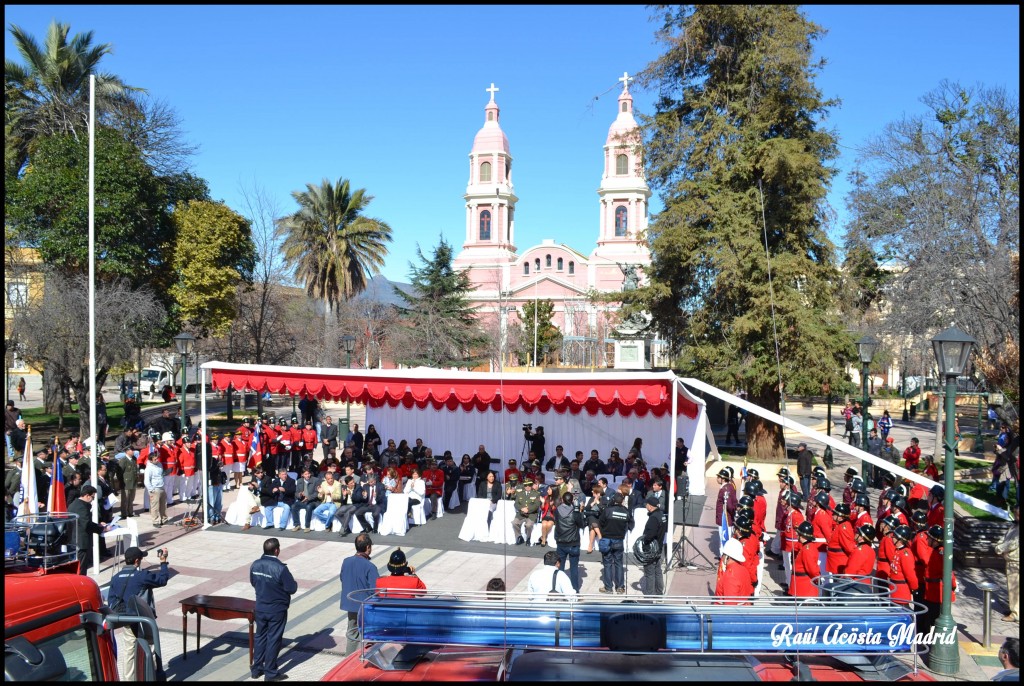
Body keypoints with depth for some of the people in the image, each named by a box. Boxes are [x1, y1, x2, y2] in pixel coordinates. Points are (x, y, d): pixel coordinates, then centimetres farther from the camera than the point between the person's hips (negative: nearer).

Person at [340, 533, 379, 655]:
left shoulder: (346, 562, -6)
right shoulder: (370, 566, -24)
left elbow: (342, 578, 10)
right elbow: (375, 589, -23)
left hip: (350, 604, 6)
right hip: (366, 606, -6)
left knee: (352, 633, 21)